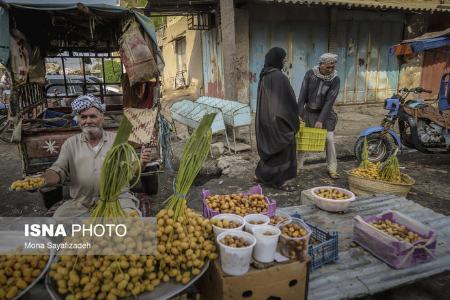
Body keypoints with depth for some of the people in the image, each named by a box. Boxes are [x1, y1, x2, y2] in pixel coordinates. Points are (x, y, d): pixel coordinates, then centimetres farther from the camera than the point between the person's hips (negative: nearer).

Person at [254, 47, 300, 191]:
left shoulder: (264, 76, 8)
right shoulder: (279, 77, -19)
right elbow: (288, 101, -16)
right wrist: (294, 120, -6)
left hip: (266, 117, 9)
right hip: (279, 118, -9)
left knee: (271, 146, 19)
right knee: (282, 148, 4)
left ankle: (261, 174, 25)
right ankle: (279, 180, 14)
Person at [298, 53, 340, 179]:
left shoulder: (335, 79, -15)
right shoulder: (310, 74, -13)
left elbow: (330, 101, -18)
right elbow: (302, 95, -13)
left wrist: (321, 120, -23)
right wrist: (299, 115, -17)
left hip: (325, 112, -1)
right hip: (309, 111, 1)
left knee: (329, 140, -3)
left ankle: (332, 169, 9)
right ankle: (297, 166, 15)